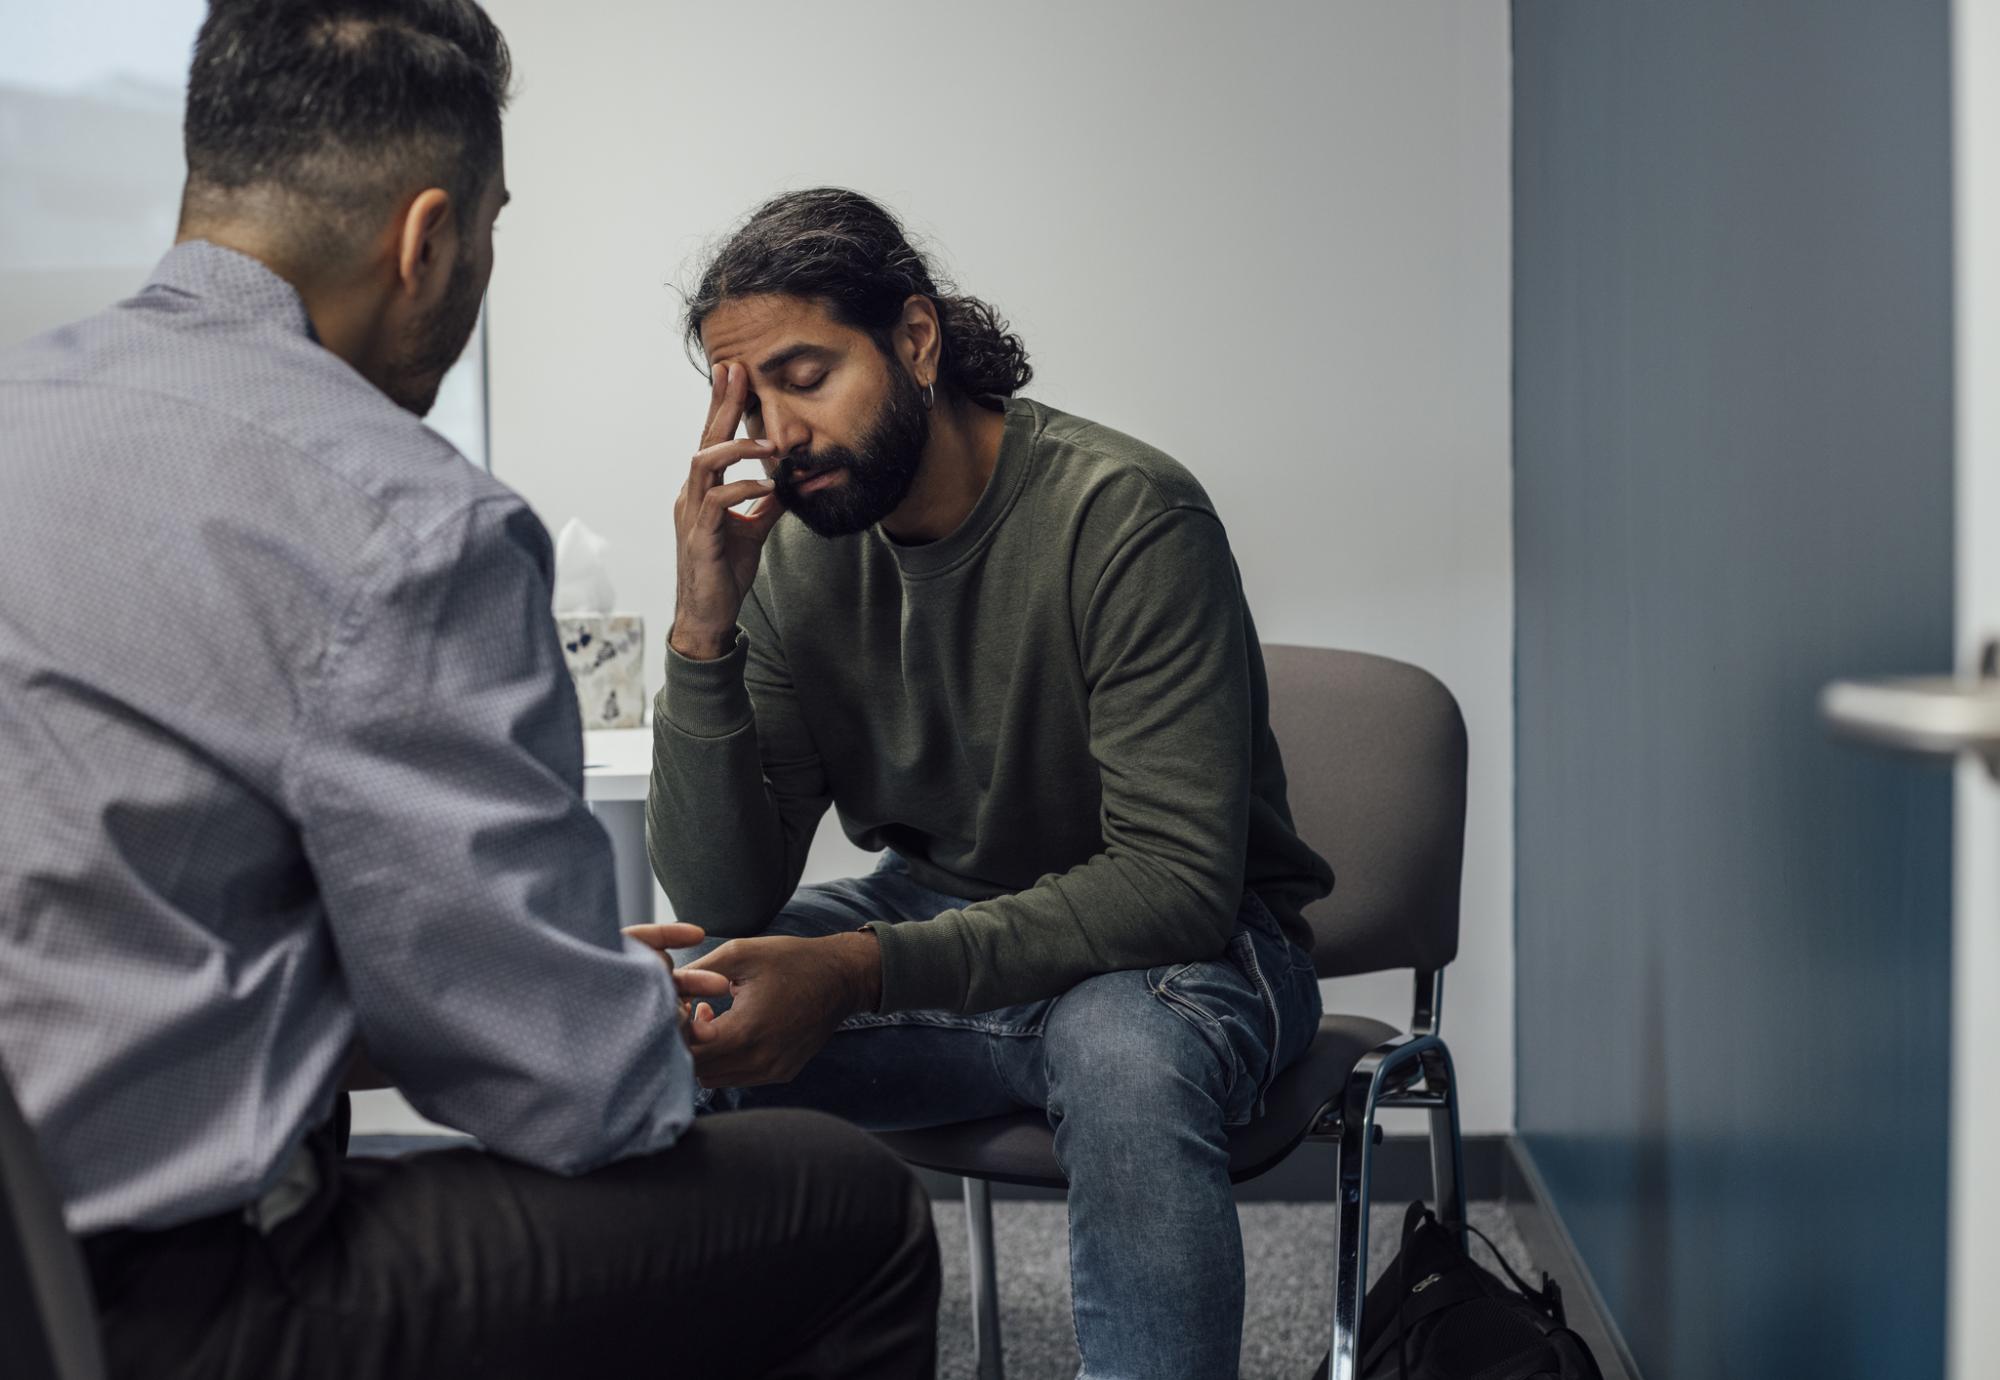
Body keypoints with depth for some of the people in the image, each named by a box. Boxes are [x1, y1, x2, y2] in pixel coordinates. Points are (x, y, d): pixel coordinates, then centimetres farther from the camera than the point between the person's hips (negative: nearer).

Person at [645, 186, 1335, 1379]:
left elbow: (1178, 878, -27)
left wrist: (860, 970, -35)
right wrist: (704, 631, -23)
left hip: (1186, 943, -5)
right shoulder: (797, 559, -6)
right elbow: (724, 907, -9)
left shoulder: (1126, 517, -22)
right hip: (938, 923, 5)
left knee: (1124, 1055, -38)